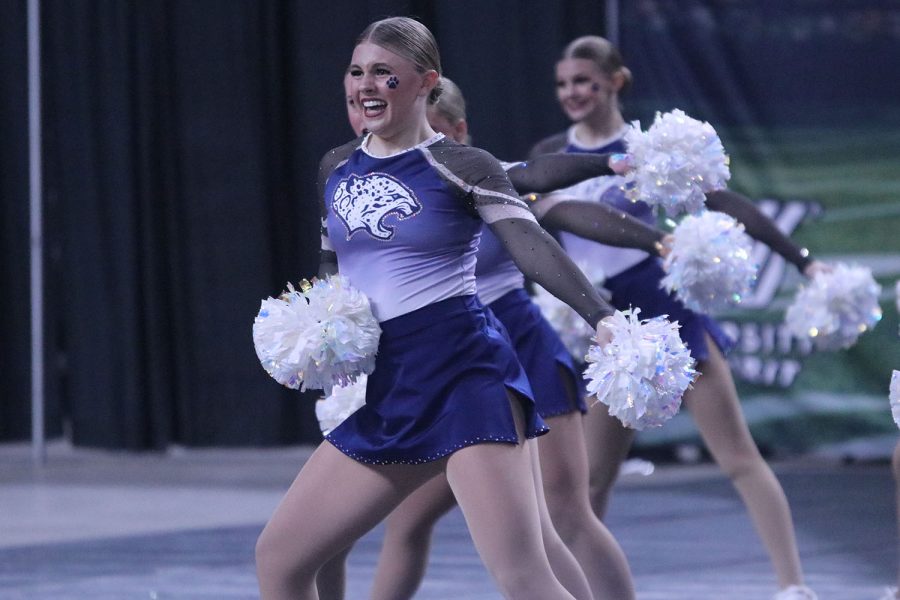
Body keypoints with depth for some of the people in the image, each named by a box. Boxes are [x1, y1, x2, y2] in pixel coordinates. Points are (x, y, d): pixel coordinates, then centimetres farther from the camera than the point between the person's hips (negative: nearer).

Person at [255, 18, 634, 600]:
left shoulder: (459, 166, -4)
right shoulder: (336, 168, 14)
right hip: (384, 393, 7)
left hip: (465, 376, -7)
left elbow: (534, 246, -16)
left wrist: (604, 320, -30)